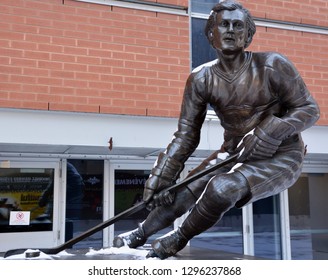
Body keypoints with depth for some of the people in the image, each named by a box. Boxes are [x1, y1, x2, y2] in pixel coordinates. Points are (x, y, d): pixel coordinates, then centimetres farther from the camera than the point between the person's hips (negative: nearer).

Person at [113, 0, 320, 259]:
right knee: (181, 193, -5)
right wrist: (159, 179, -7)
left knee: (221, 189, -30)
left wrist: (271, 131, -27)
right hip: (234, 153, 4)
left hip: (280, 157, -4)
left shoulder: (272, 65, -16)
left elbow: (310, 109, -10)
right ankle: (139, 234, 26)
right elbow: (185, 136, -3)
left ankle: (178, 240, 0)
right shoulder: (201, 79, -7)